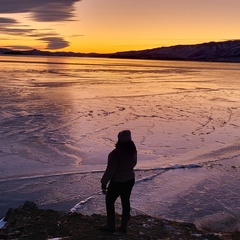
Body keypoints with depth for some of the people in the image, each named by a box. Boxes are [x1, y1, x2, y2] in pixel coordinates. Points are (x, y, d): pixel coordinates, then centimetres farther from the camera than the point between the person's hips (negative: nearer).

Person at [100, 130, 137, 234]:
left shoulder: (116, 153, -27)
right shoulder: (133, 150, -6)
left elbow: (110, 170, -23)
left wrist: (104, 183, -13)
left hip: (118, 182, -6)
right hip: (130, 179, 6)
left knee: (110, 202, 14)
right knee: (126, 202, 17)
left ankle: (110, 226, 24)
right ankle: (124, 226, 28)